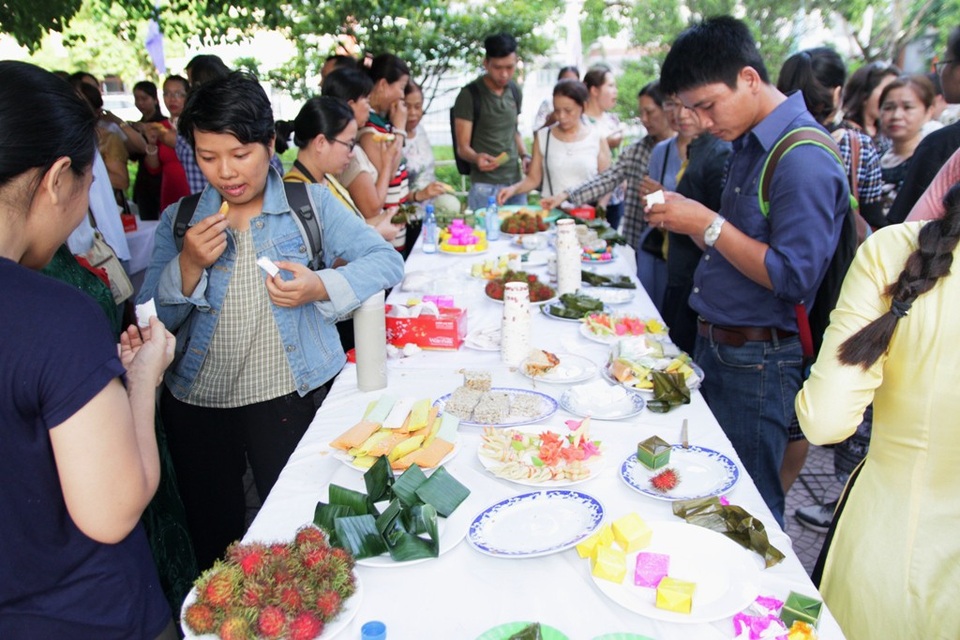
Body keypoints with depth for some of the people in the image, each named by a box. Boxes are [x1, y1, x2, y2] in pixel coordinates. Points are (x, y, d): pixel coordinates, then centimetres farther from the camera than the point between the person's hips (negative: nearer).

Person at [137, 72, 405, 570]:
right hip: (195, 403, 3)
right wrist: (188, 266, -16)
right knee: (212, 540, 16)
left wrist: (323, 287, -20)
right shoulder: (179, 221, 5)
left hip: (289, 398, -2)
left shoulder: (310, 204, 0)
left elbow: (386, 261, -4)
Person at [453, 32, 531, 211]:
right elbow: (462, 147, -8)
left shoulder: (514, 91, 10)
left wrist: (524, 155, 5)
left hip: (515, 182, 6)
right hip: (486, 186, -5)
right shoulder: (470, 95, -8)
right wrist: (476, 158, -30)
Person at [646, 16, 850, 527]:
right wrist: (683, 220, 0)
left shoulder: (804, 159, -19)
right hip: (713, 345, 9)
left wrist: (708, 225, -22)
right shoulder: (748, 143, 10)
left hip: (756, 363, -9)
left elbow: (795, 277, -22)